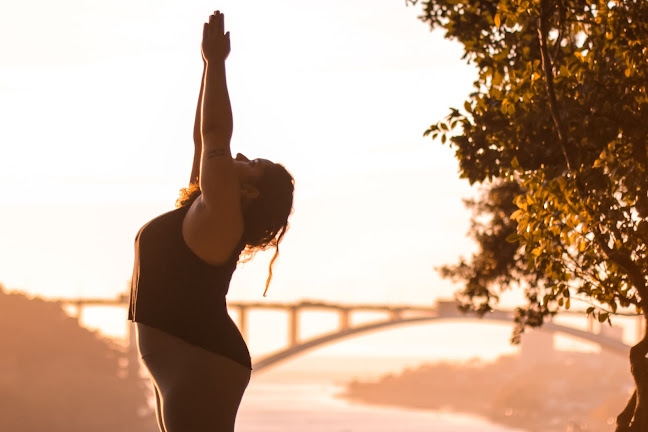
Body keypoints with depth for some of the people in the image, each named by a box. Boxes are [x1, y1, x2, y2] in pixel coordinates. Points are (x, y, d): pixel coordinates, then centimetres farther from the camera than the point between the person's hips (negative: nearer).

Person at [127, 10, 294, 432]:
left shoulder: (219, 214, -9)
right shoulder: (205, 210, 15)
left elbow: (214, 132, -12)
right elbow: (205, 136, 20)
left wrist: (216, 62, -7)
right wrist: (210, 64, 22)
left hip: (201, 366, -10)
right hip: (184, 364, 10)